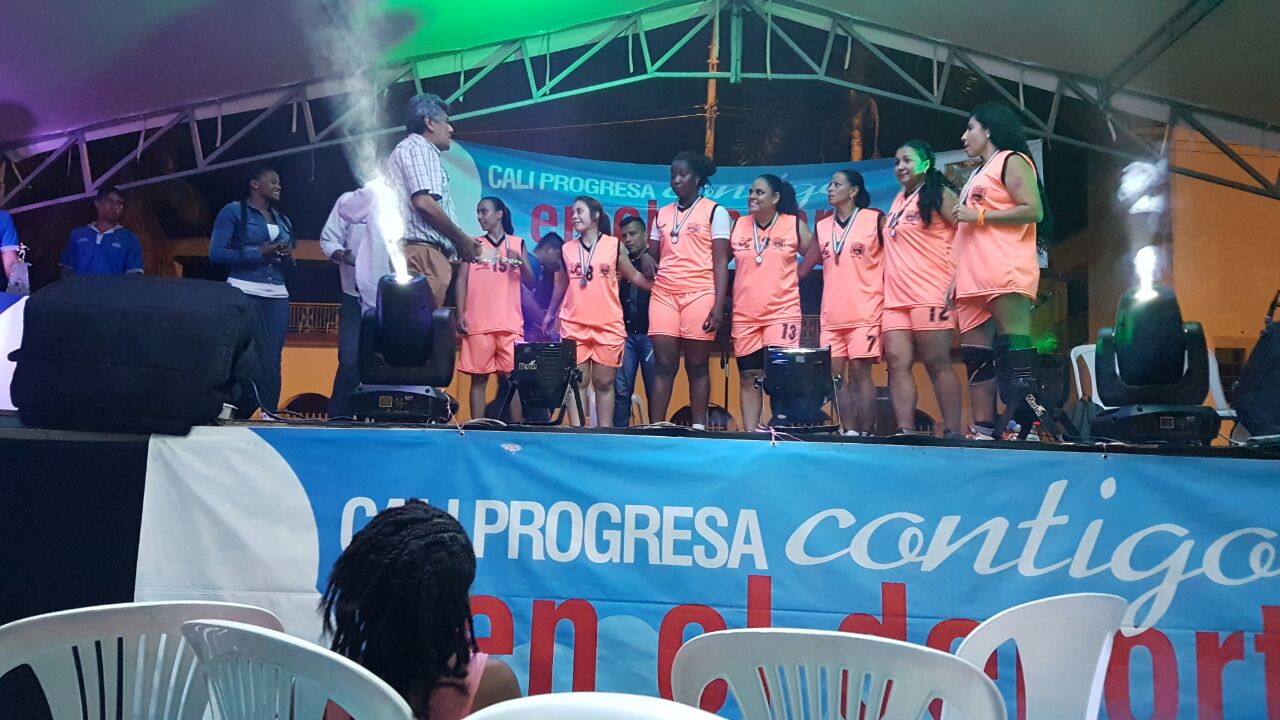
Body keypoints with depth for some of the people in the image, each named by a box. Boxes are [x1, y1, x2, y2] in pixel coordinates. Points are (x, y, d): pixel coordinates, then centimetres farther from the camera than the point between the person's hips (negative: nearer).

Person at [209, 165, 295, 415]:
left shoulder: (283, 220, 19)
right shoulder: (234, 211, 2)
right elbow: (216, 253, -7)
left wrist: (288, 257, -1)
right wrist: (258, 253, -13)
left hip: (277, 296, 5)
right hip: (244, 293, -5)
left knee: (273, 360, -1)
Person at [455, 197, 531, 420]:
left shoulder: (517, 243, 11)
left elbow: (530, 281, 6)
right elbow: (462, 281, 6)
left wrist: (519, 260, -12)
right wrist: (460, 315, -4)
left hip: (510, 323, 0)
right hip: (478, 324, 0)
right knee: (479, 378, 1)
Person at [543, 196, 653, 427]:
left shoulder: (614, 245, 1)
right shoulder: (567, 249, 8)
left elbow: (634, 276, 9)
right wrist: (551, 314, 22)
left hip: (608, 326, -1)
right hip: (574, 325, 1)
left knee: (604, 383, 4)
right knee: (577, 382, 0)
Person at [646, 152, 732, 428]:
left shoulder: (715, 212, 2)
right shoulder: (662, 214, 16)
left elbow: (720, 261, -3)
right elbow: (653, 257, 21)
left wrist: (719, 305, -12)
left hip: (700, 295, -4)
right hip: (664, 295, 4)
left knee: (696, 366, -1)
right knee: (663, 364, -1)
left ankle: (698, 428, 4)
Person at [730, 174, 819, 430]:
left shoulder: (794, 225, 0)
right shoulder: (738, 225, 6)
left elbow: (814, 255, 8)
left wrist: (793, 277, 3)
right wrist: (746, 283, 8)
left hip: (782, 312, -3)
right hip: (744, 315, 3)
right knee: (748, 378, 5)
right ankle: (750, 432, 10)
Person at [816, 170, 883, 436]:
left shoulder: (875, 219, -1)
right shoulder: (822, 227, 12)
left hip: (864, 313, -5)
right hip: (831, 316, 5)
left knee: (860, 373, -5)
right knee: (837, 376, 3)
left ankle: (866, 434, 0)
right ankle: (849, 433, 10)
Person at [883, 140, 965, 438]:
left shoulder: (939, 195, 0)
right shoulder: (899, 200, 20)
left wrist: (956, 281, -16)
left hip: (930, 294, -7)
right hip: (895, 298, 7)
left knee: (937, 364, -8)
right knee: (897, 362, -3)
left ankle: (952, 433, -5)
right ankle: (904, 433, -5)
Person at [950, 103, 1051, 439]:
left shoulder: (1011, 161, 3)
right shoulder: (977, 175, 28)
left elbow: (1033, 210, -11)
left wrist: (979, 215, -11)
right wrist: (956, 278, 19)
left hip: (1006, 275, -9)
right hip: (973, 280, 9)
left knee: (1014, 349, -15)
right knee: (975, 355, 1)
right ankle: (983, 431, 0)